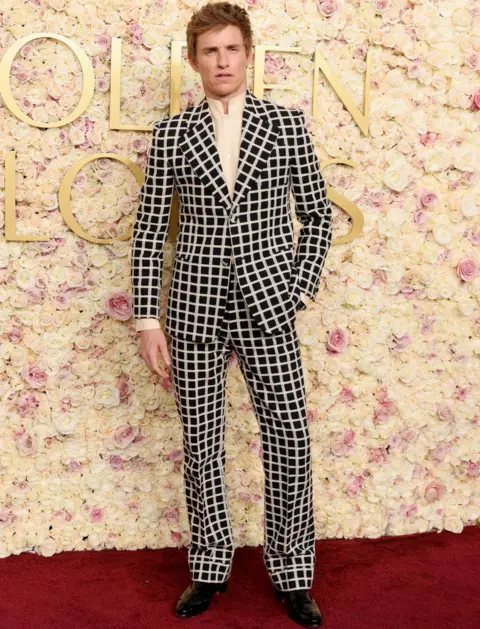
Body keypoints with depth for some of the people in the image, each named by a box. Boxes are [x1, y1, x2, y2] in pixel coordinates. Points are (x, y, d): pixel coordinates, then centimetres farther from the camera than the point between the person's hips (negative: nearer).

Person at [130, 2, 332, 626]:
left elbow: (317, 214, 7)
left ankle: (293, 576, 19)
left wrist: (298, 292, -2)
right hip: (196, 308, 1)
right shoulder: (171, 133, 4)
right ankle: (210, 569, 27)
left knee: (291, 442, 1)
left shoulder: (286, 124, 4)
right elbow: (148, 231, 4)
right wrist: (147, 320, -1)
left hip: (266, 305, 0)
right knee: (201, 443, 9)